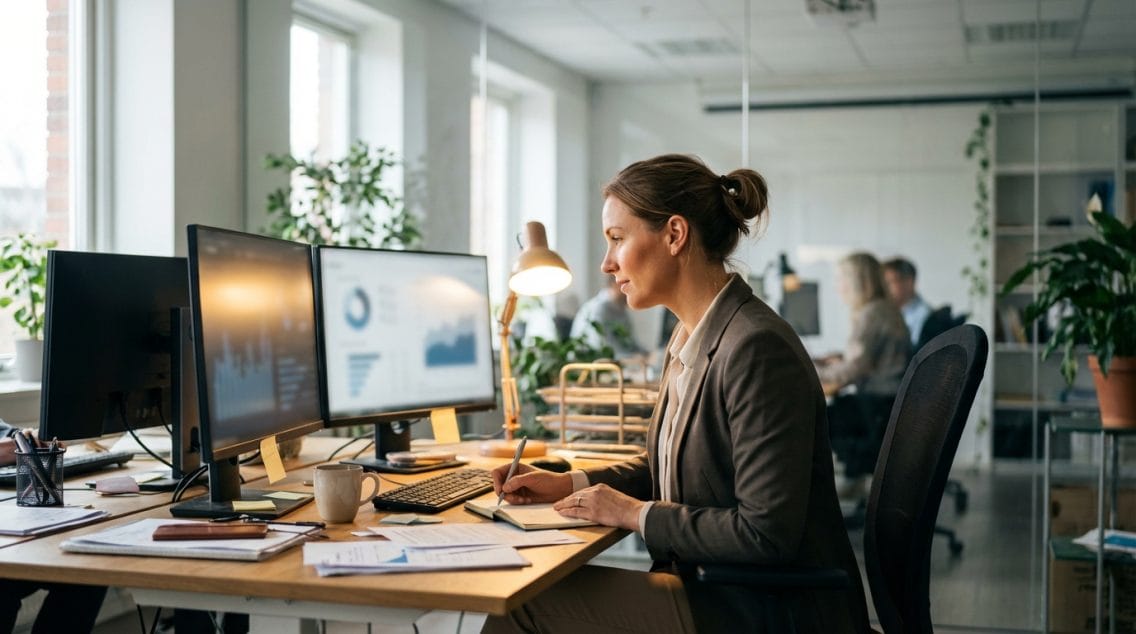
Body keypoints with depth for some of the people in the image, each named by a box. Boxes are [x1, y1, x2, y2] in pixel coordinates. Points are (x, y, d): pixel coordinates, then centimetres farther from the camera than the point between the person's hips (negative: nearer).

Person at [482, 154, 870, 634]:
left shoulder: (758, 349, -23)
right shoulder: (691, 340, 7)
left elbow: (766, 535, -25)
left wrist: (635, 514, -15)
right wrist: (566, 484, 7)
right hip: (713, 588, 8)